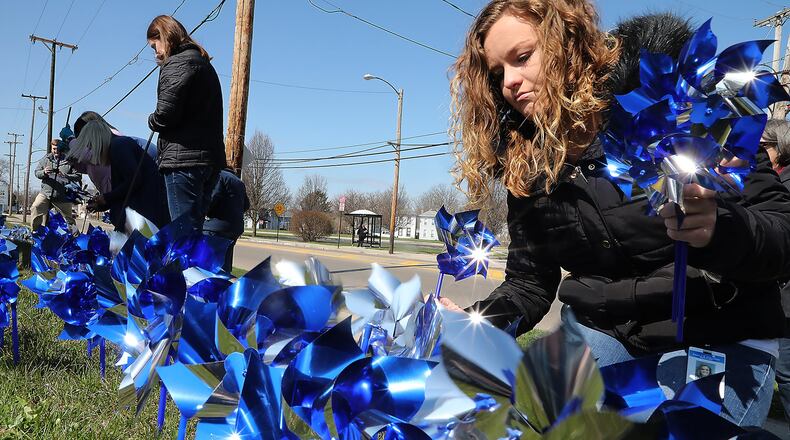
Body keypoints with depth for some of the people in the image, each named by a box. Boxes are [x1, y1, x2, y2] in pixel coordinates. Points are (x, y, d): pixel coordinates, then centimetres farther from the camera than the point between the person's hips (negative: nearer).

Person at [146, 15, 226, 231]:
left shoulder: (177, 63, -5)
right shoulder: (204, 63, 25)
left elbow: (166, 113, -15)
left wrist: (152, 121, 4)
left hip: (184, 158, -9)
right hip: (211, 157, 9)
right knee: (195, 229, 11)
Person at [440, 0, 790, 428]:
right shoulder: (524, 165, 0)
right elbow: (529, 283, 4)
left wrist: (721, 230, -33)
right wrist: (476, 323, -15)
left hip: (721, 336, -3)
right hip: (601, 330, 4)